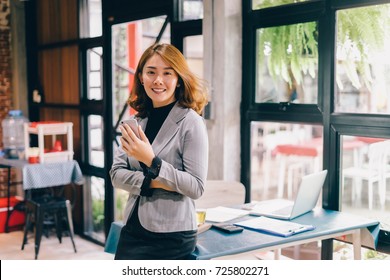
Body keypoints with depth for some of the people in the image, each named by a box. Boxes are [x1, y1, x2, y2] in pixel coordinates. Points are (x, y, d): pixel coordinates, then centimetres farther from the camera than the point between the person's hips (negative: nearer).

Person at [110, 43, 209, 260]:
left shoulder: (191, 122, -12)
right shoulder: (138, 120, 7)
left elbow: (197, 187, -15)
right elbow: (116, 174, 3)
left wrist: (152, 161, -23)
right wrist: (151, 182, -14)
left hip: (171, 237, -5)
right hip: (133, 230, 5)